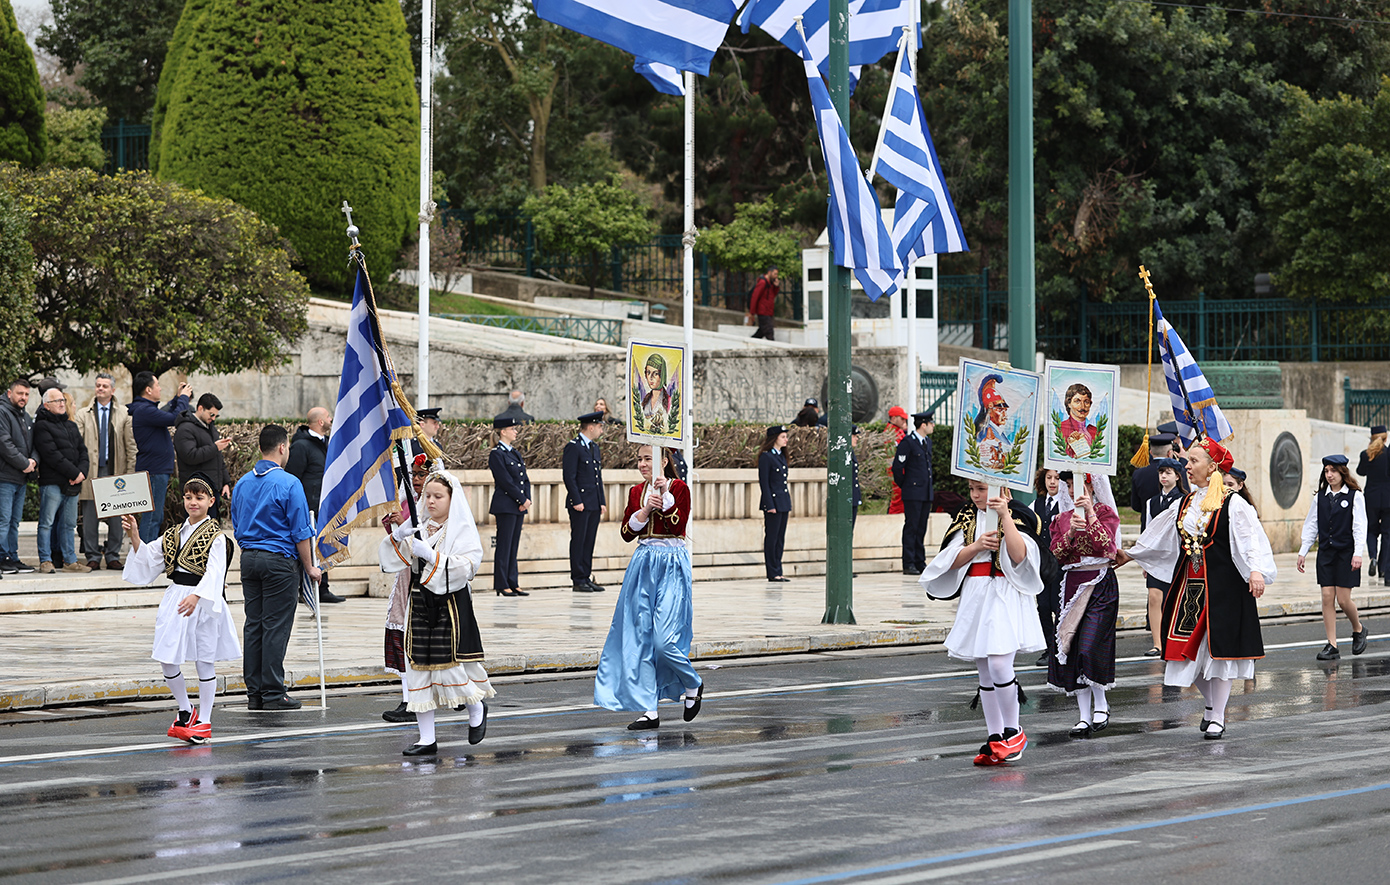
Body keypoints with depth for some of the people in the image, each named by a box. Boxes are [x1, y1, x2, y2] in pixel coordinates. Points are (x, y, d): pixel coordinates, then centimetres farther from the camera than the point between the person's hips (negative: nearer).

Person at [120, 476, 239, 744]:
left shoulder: (216, 537, -7)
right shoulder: (174, 533, 11)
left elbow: (214, 572, -19)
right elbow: (147, 557, 10)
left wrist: (196, 596, -33)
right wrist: (135, 536, -7)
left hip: (204, 603, -5)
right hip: (176, 598, 5)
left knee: (204, 661, 3)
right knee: (167, 660, 3)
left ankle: (204, 722, 11)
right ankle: (185, 710, 24)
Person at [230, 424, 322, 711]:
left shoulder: (242, 483, 9)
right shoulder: (288, 484, -11)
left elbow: (237, 527, 15)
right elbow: (301, 531, -10)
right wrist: (309, 567, -1)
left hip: (249, 559, 6)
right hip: (279, 559, -6)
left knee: (253, 625, 8)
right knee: (276, 628, -4)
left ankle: (254, 693, 9)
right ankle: (273, 694, -4)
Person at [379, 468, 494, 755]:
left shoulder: (463, 530, -2)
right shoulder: (418, 529, 11)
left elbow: (467, 565, -15)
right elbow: (390, 561, 8)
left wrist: (431, 555, -21)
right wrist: (397, 537, -11)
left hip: (451, 604, -5)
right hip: (420, 602, 5)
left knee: (451, 664, -7)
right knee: (419, 667, 2)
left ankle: (476, 708, 25)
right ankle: (426, 739, 7)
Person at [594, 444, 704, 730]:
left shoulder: (679, 488, -4)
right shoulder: (636, 492, 11)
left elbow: (678, 526, -15)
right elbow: (626, 533, 5)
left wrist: (665, 496, -21)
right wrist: (645, 510, -9)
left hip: (671, 566, -6)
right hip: (643, 565, 6)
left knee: (664, 639, -13)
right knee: (641, 638, 1)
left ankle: (693, 685, 15)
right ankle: (649, 711, 5)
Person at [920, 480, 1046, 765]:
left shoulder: (1017, 515, -3)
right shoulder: (967, 518, 13)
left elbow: (1019, 555, -18)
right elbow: (953, 561, 6)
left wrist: (1005, 516, -22)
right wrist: (976, 546, -11)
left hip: (1005, 596, -6)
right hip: (975, 596, 6)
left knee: (998, 664, -18)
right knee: (985, 672, 7)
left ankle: (1013, 731, -1)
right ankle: (995, 739, 12)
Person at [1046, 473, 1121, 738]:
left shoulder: (1105, 512, 1)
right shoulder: (1063, 518, 14)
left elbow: (1107, 546, -14)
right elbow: (1056, 554, 4)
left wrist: (1090, 513, -16)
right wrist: (1070, 532, -12)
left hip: (1099, 584, -5)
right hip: (1071, 585, 5)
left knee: (1090, 647, -16)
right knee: (1071, 649, 0)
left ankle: (1101, 705, 3)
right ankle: (1085, 716, 5)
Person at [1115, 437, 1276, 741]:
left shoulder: (1233, 504, -7)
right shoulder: (1184, 504, 12)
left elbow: (1251, 539, -18)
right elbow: (1159, 538, 26)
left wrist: (1256, 570, -34)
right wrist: (1129, 554, 35)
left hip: (1222, 585, -6)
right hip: (1188, 584, 6)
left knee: (1218, 649, -4)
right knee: (1191, 648, 7)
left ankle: (1217, 718, 4)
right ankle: (1212, 705, 28)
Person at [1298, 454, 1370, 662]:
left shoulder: (1355, 496, -3)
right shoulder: (1320, 497, 9)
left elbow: (1359, 527, -6)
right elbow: (1311, 526, 13)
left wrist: (1357, 553, -14)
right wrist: (1303, 552, 9)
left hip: (1346, 553, -4)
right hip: (1325, 553, 4)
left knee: (1343, 599, -5)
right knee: (1327, 598, -2)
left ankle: (1358, 629, 25)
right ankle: (1332, 646, 1)